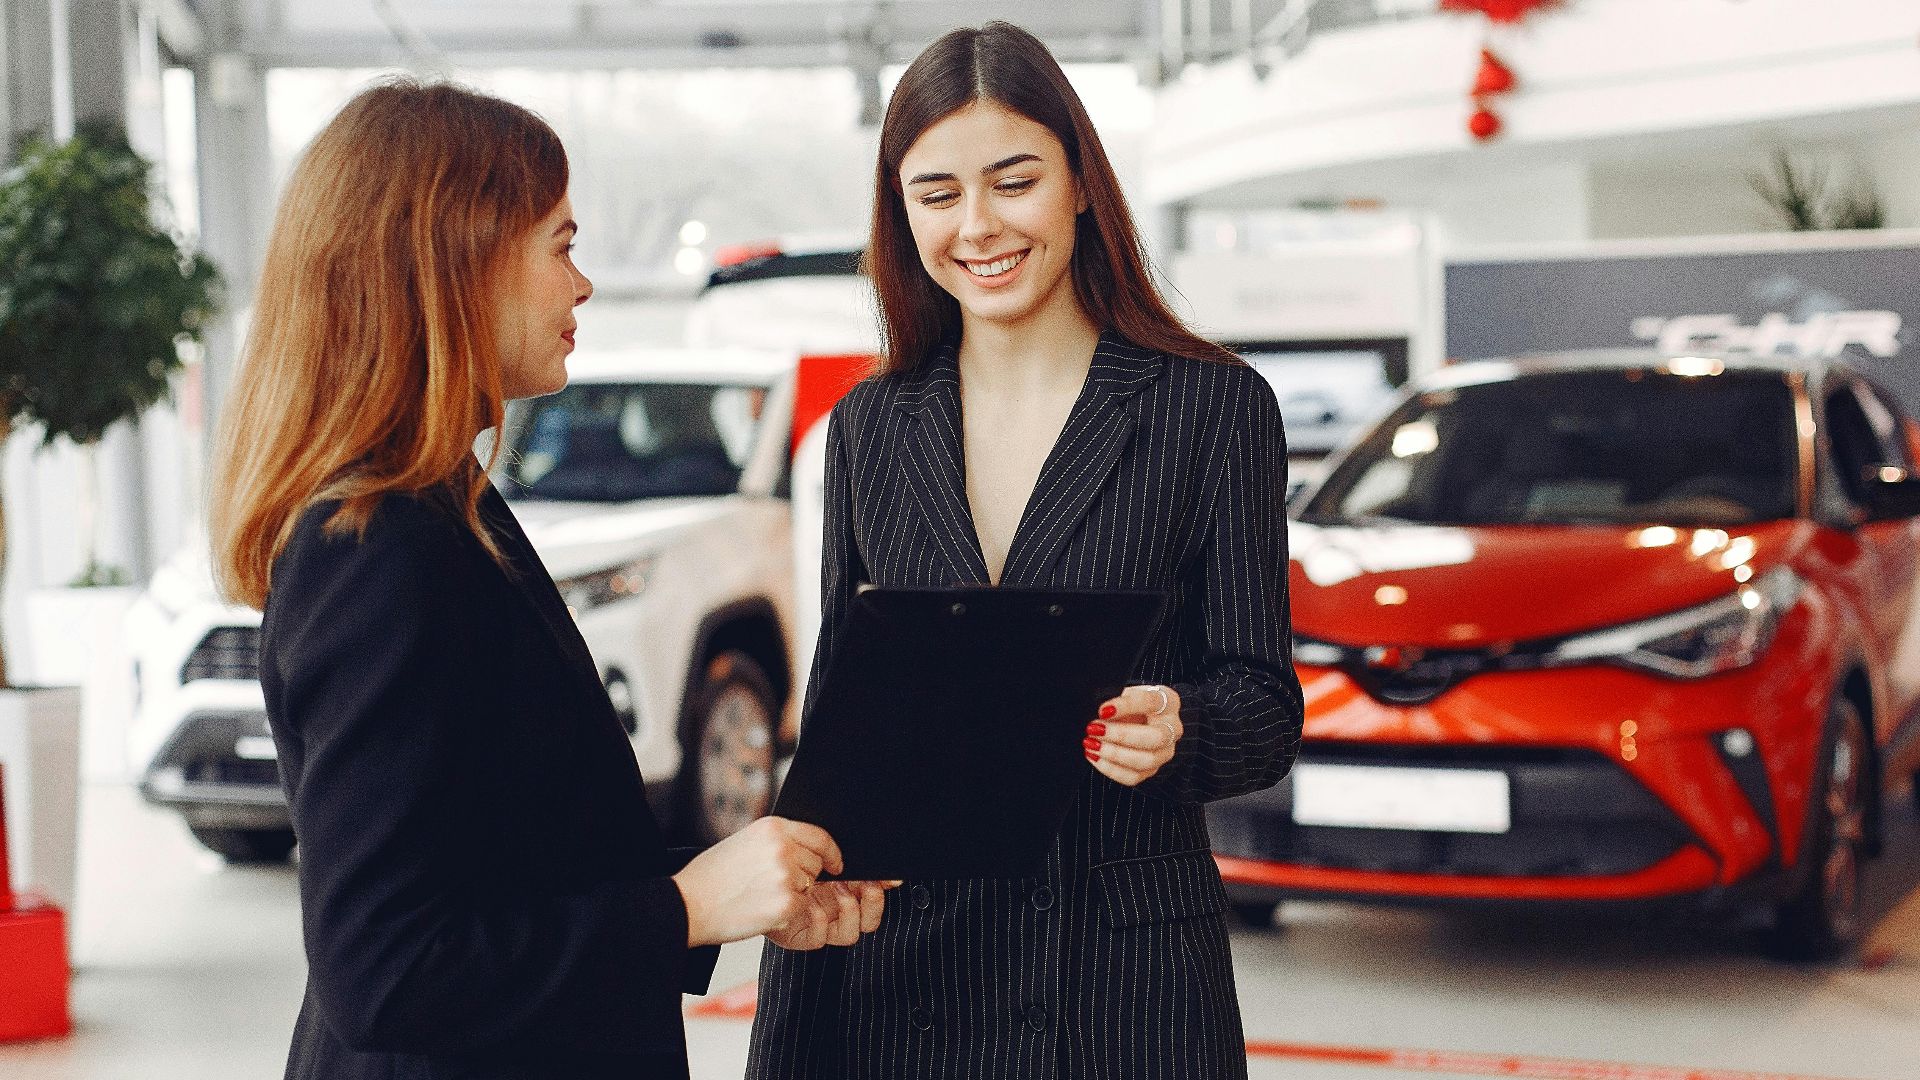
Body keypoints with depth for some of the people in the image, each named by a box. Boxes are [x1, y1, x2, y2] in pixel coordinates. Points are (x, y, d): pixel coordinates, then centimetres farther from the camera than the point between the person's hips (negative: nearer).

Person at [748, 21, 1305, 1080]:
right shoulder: (869, 427, 8)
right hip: (896, 979, 3)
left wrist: (1175, 727, -25)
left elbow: (1266, 710, -2)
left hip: (1123, 988, -3)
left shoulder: (1213, 407, -2)